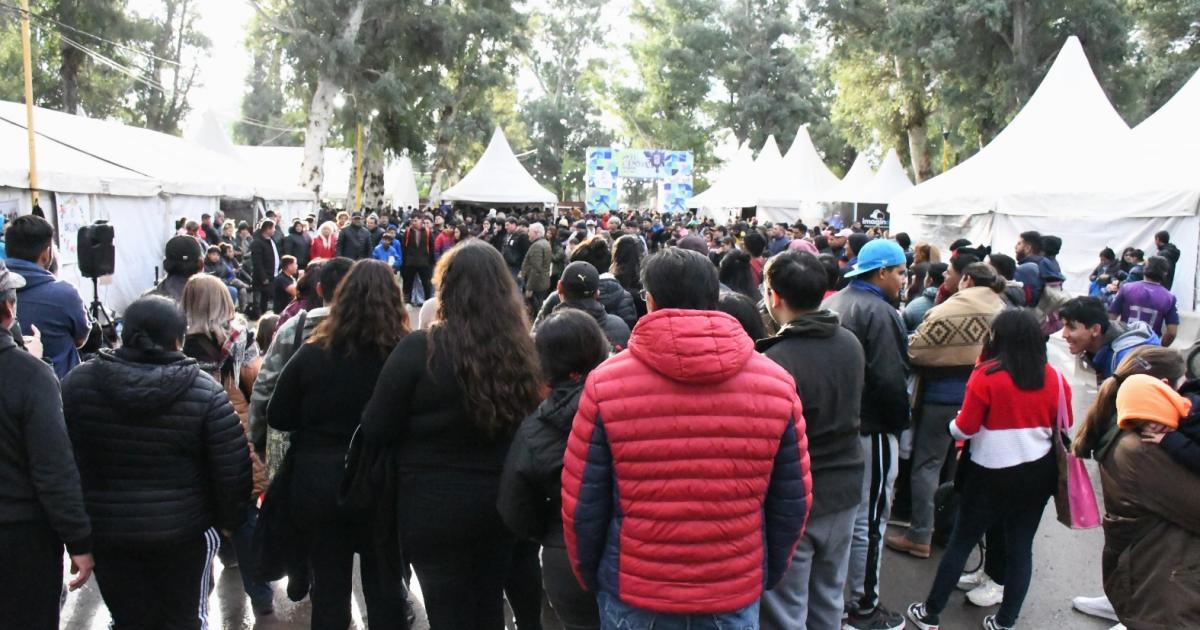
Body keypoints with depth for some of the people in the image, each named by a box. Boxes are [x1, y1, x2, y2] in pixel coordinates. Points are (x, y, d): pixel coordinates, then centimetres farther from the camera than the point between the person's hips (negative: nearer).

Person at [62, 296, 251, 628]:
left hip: (104, 529, 2)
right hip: (184, 530, -2)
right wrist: (230, 519, 3)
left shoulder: (77, 383, -5)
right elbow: (233, 471, -12)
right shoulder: (206, 394, -14)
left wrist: (76, 519, 16)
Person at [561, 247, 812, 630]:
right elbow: (793, 504, 0)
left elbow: (582, 505, -7)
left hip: (633, 595, -1)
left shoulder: (606, 383, -13)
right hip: (738, 596, 2)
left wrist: (590, 577, 9)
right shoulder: (776, 383, -7)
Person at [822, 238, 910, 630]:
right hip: (870, 428, -9)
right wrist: (900, 421, -9)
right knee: (869, 517, 2)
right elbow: (890, 379, -24)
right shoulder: (879, 312, -18)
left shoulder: (830, 304, 9)